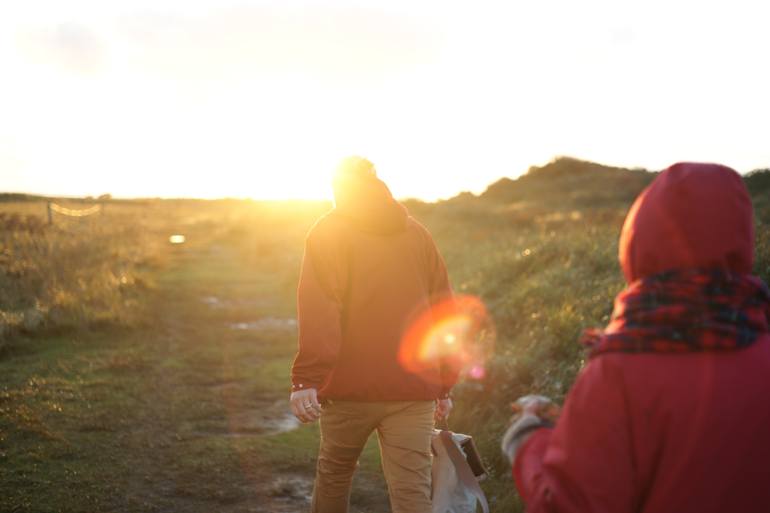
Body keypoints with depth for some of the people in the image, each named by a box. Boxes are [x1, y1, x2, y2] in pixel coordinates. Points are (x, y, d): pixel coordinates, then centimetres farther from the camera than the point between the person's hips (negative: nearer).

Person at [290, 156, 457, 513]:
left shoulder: (329, 232, 1)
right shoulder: (418, 233, 13)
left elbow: (318, 312, -13)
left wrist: (307, 378, -17)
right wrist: (444, 385, 17)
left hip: (350, 386, -2)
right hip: (414, 388, 2)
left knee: (334, 472, 20)